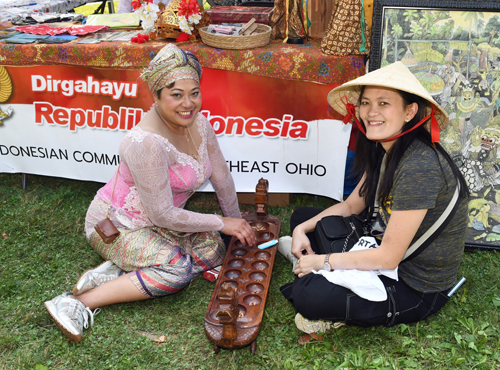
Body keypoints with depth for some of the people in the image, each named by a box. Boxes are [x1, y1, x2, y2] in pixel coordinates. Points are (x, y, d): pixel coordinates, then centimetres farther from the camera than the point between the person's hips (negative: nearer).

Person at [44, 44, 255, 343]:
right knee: (178, 269, -28)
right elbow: (162, 215, -28)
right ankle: (79, 303, -21)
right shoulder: (146, 142, -32)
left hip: (158, 220, 9)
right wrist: (221, 223, -18)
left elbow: (221, 176, 5)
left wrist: (237, 222, 12)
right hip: (115, 224, -8)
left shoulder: (197, 122, -7)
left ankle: (117, 270, -8)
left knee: (214, 250, -9)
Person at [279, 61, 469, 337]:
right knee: (302, 217, 12)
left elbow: (389, 257, -27)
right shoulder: (384, 151, -1)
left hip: (417, 290, -9)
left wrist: (324, 261, -17)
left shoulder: (420, 167, -30)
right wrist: (303, 229, -2)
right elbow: (351, 205, 12)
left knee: (307, 297, -27)